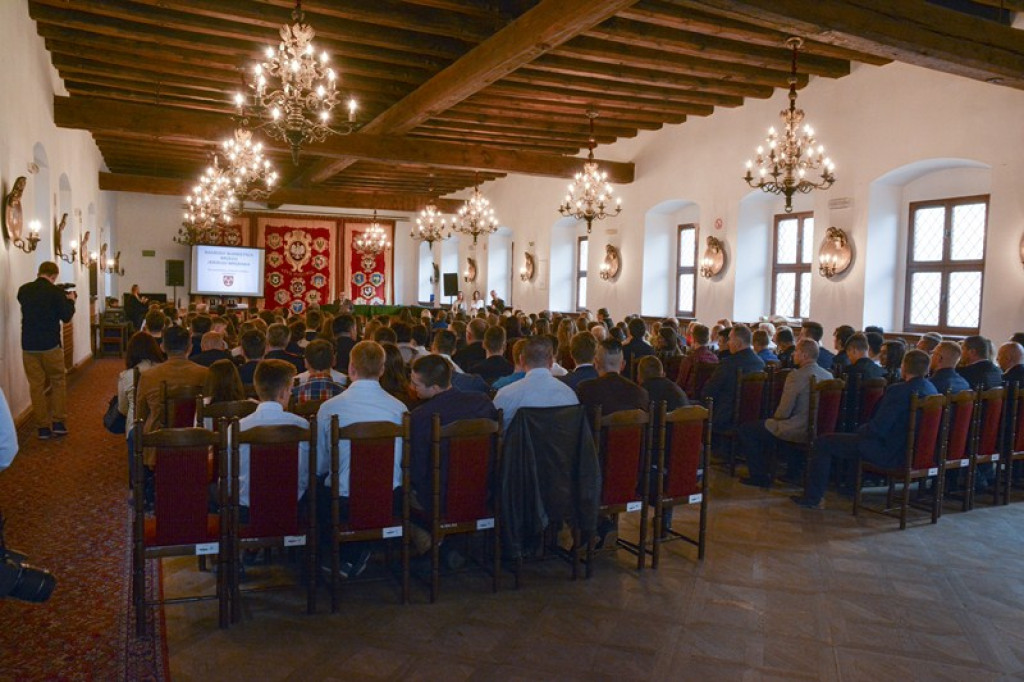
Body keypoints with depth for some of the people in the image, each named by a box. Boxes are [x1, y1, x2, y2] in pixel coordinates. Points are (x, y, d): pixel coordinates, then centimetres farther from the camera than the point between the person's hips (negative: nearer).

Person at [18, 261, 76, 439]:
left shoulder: (23, 290, 4)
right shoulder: (56, 291, -10)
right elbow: (66, 317, -4)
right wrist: (70, 301, 13)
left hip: (28, 345, 3)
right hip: (50, 345, -3)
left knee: (36, 385, 7)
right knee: (58, 382, 12)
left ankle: (43, 427, 9)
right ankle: (58, 422, 10)